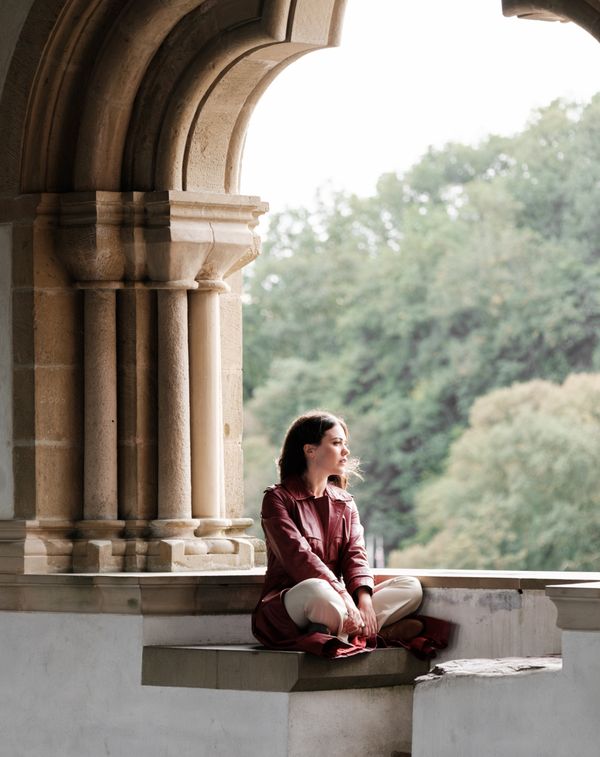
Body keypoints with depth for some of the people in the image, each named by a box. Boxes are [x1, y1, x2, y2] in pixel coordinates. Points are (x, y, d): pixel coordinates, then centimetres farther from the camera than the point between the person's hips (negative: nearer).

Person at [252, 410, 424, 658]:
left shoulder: (345, 502, 18)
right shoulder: (278, 498, -2)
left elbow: (355, 554, 3)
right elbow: (297, 556, -17)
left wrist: (364, 598, -19)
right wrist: (342, 596, -29)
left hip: (337, 601, 7)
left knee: (411, 587, -14)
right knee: (318, 591, -42)